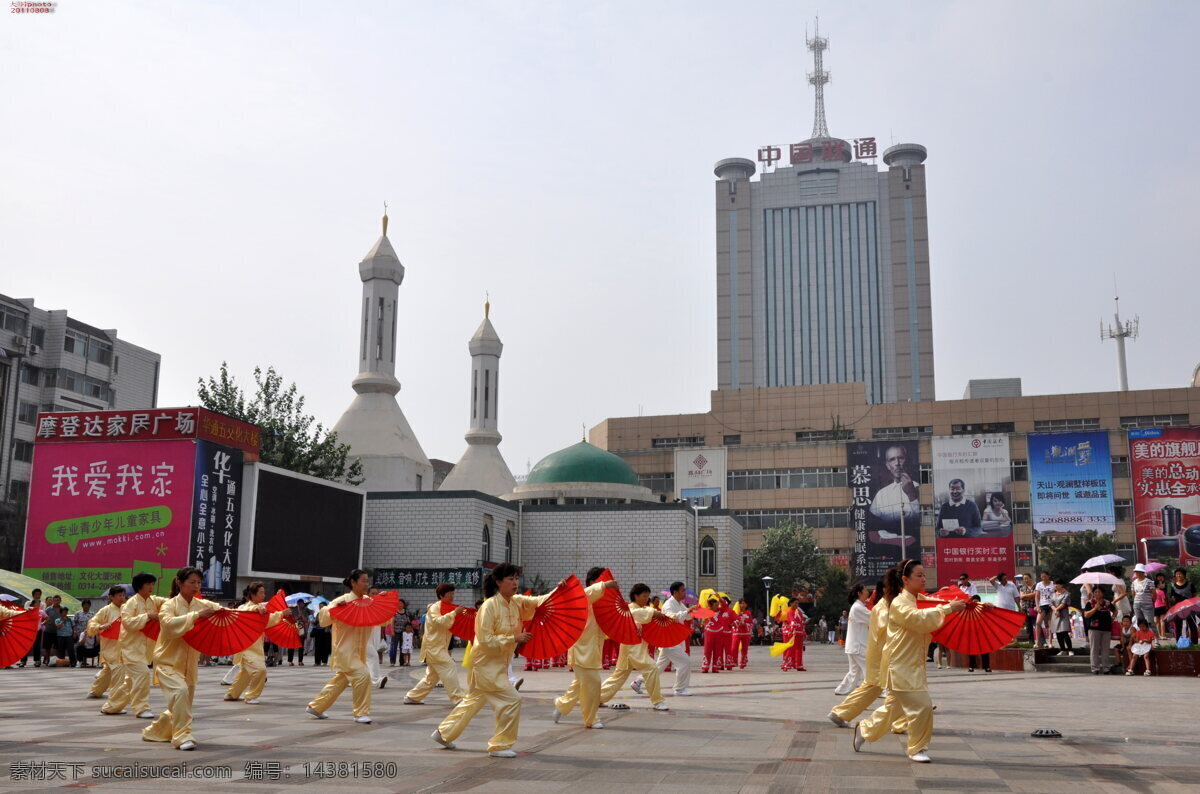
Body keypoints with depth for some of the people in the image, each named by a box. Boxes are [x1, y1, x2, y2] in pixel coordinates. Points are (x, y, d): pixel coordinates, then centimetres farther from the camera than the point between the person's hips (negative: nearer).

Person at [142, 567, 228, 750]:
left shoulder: (203, 605, 1)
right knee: (180, 691, -29)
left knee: (184, 702, 14)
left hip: (190, 663, 6)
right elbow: (168, 624, -30)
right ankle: (183, 736, -20)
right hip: (168, 661, -5)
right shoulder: (169, 605, -10)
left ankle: (154, 731, 39)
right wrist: (196, 615, -35)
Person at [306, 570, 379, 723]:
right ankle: (361, 713, -9)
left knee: (340, 681, 18)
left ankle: (316, 707, 34)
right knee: (362, 675, -21)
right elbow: (323, 619, -12)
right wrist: (335, 607, -28)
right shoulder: (342, 601, -11)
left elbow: (384, 620, 8)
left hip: (359, 650, 7)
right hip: (345, 649, -7)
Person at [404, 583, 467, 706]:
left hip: (441, 647, 10)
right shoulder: (434, 608, -11)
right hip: (434, 646, -10)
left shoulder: (448, 608, 15)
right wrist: (454, 613, -30)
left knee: (432, 676, 15)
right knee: (449, 669, -16)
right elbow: (438, 621, -28)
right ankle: (458, 698, -15)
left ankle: (412, 697, 24)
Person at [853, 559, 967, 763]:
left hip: (914, 665, 9)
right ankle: (917, 748, 4)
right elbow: (919, 618, -33)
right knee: (921, 706, -11)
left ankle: (864, 730, 35)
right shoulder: (899, 603, -16)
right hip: (902, 665, -9)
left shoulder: (920, 601, 12)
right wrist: (947, 608, -32)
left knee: (894, 707, 18)